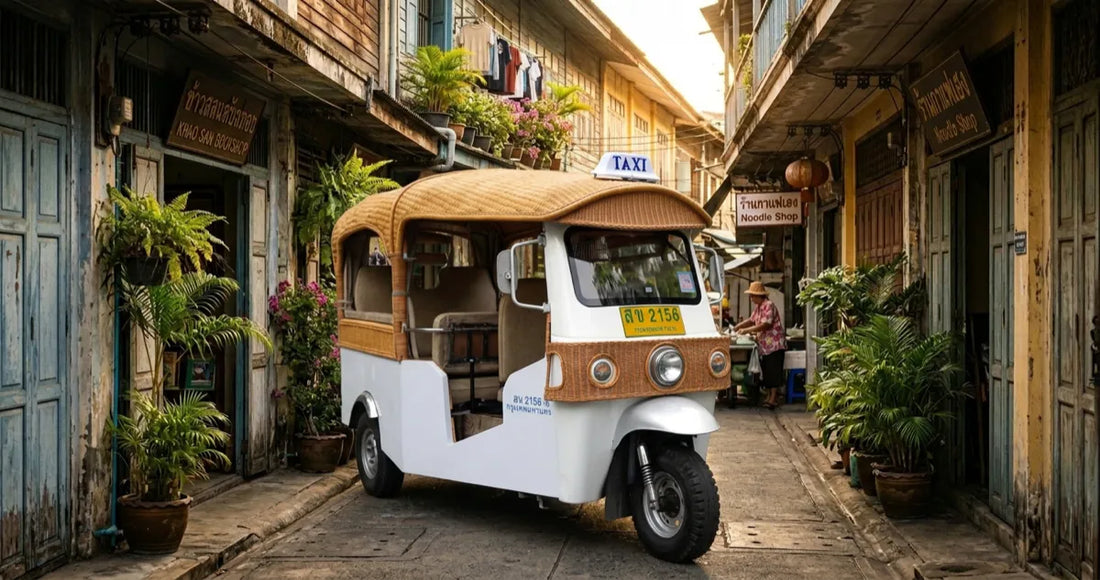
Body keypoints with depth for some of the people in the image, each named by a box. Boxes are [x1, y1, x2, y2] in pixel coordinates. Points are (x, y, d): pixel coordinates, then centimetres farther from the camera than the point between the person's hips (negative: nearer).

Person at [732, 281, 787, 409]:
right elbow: (752, 320, 25)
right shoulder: (757, 307, 14)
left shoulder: (769, 305, -15)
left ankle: (774, 398, -7)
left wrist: (747, 330, -19)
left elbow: (765, 325, -22)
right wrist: (738, 326, 12)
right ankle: (770, 396, 16)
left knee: (774, 371, -8)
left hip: (774, 344, -9)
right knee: (766, 371, 10)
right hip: (764, 345, 9)